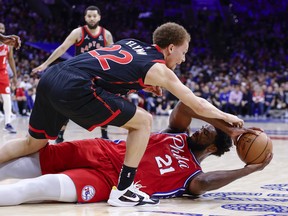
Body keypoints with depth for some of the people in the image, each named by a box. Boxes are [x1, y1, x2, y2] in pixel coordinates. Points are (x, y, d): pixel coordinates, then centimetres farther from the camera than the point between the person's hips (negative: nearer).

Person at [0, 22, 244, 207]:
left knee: (34, 144, 23)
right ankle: (123, 191, 7)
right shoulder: (159, 70, 7)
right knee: (143, 121, 5)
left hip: (50, 77, 8)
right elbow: (198, 106, 14)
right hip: (74, 88, -8)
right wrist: (227, 117, 30)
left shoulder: (130, 42, 25)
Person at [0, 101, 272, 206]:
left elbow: (203, 184, -21)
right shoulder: (179, 135, 18)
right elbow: (185, 106, 1)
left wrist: (248, 170, -14)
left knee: (40, 187, -27)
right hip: (104, 151, 6)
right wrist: (228, 128, 1)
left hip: (111, 182, -6)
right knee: (27, 162, -9)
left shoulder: (194, 175, 4)